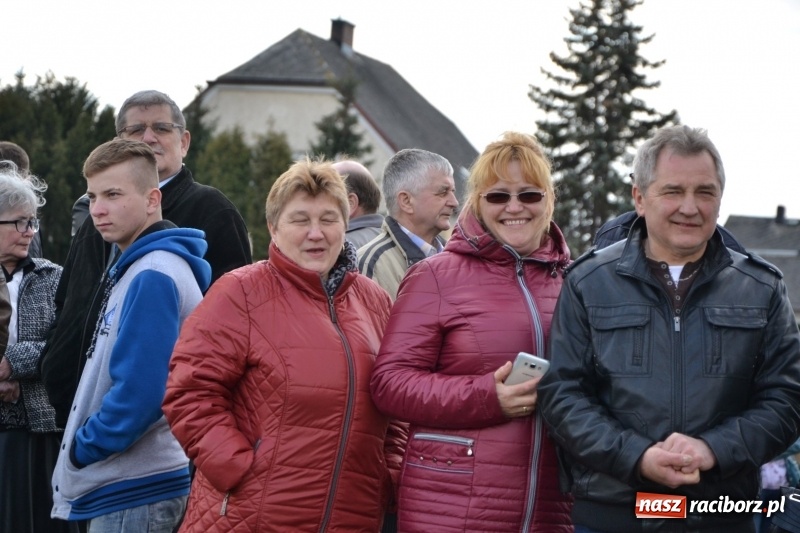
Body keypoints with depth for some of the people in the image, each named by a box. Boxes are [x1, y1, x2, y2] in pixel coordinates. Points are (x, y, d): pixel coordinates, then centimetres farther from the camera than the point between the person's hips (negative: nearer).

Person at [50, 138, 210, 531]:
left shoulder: (152, 278, -18)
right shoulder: (131, 269, 13)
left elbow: (140, 393, -23)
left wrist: (81, 449, -12)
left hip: (133, 490, -10)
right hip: (123, 485, 10)